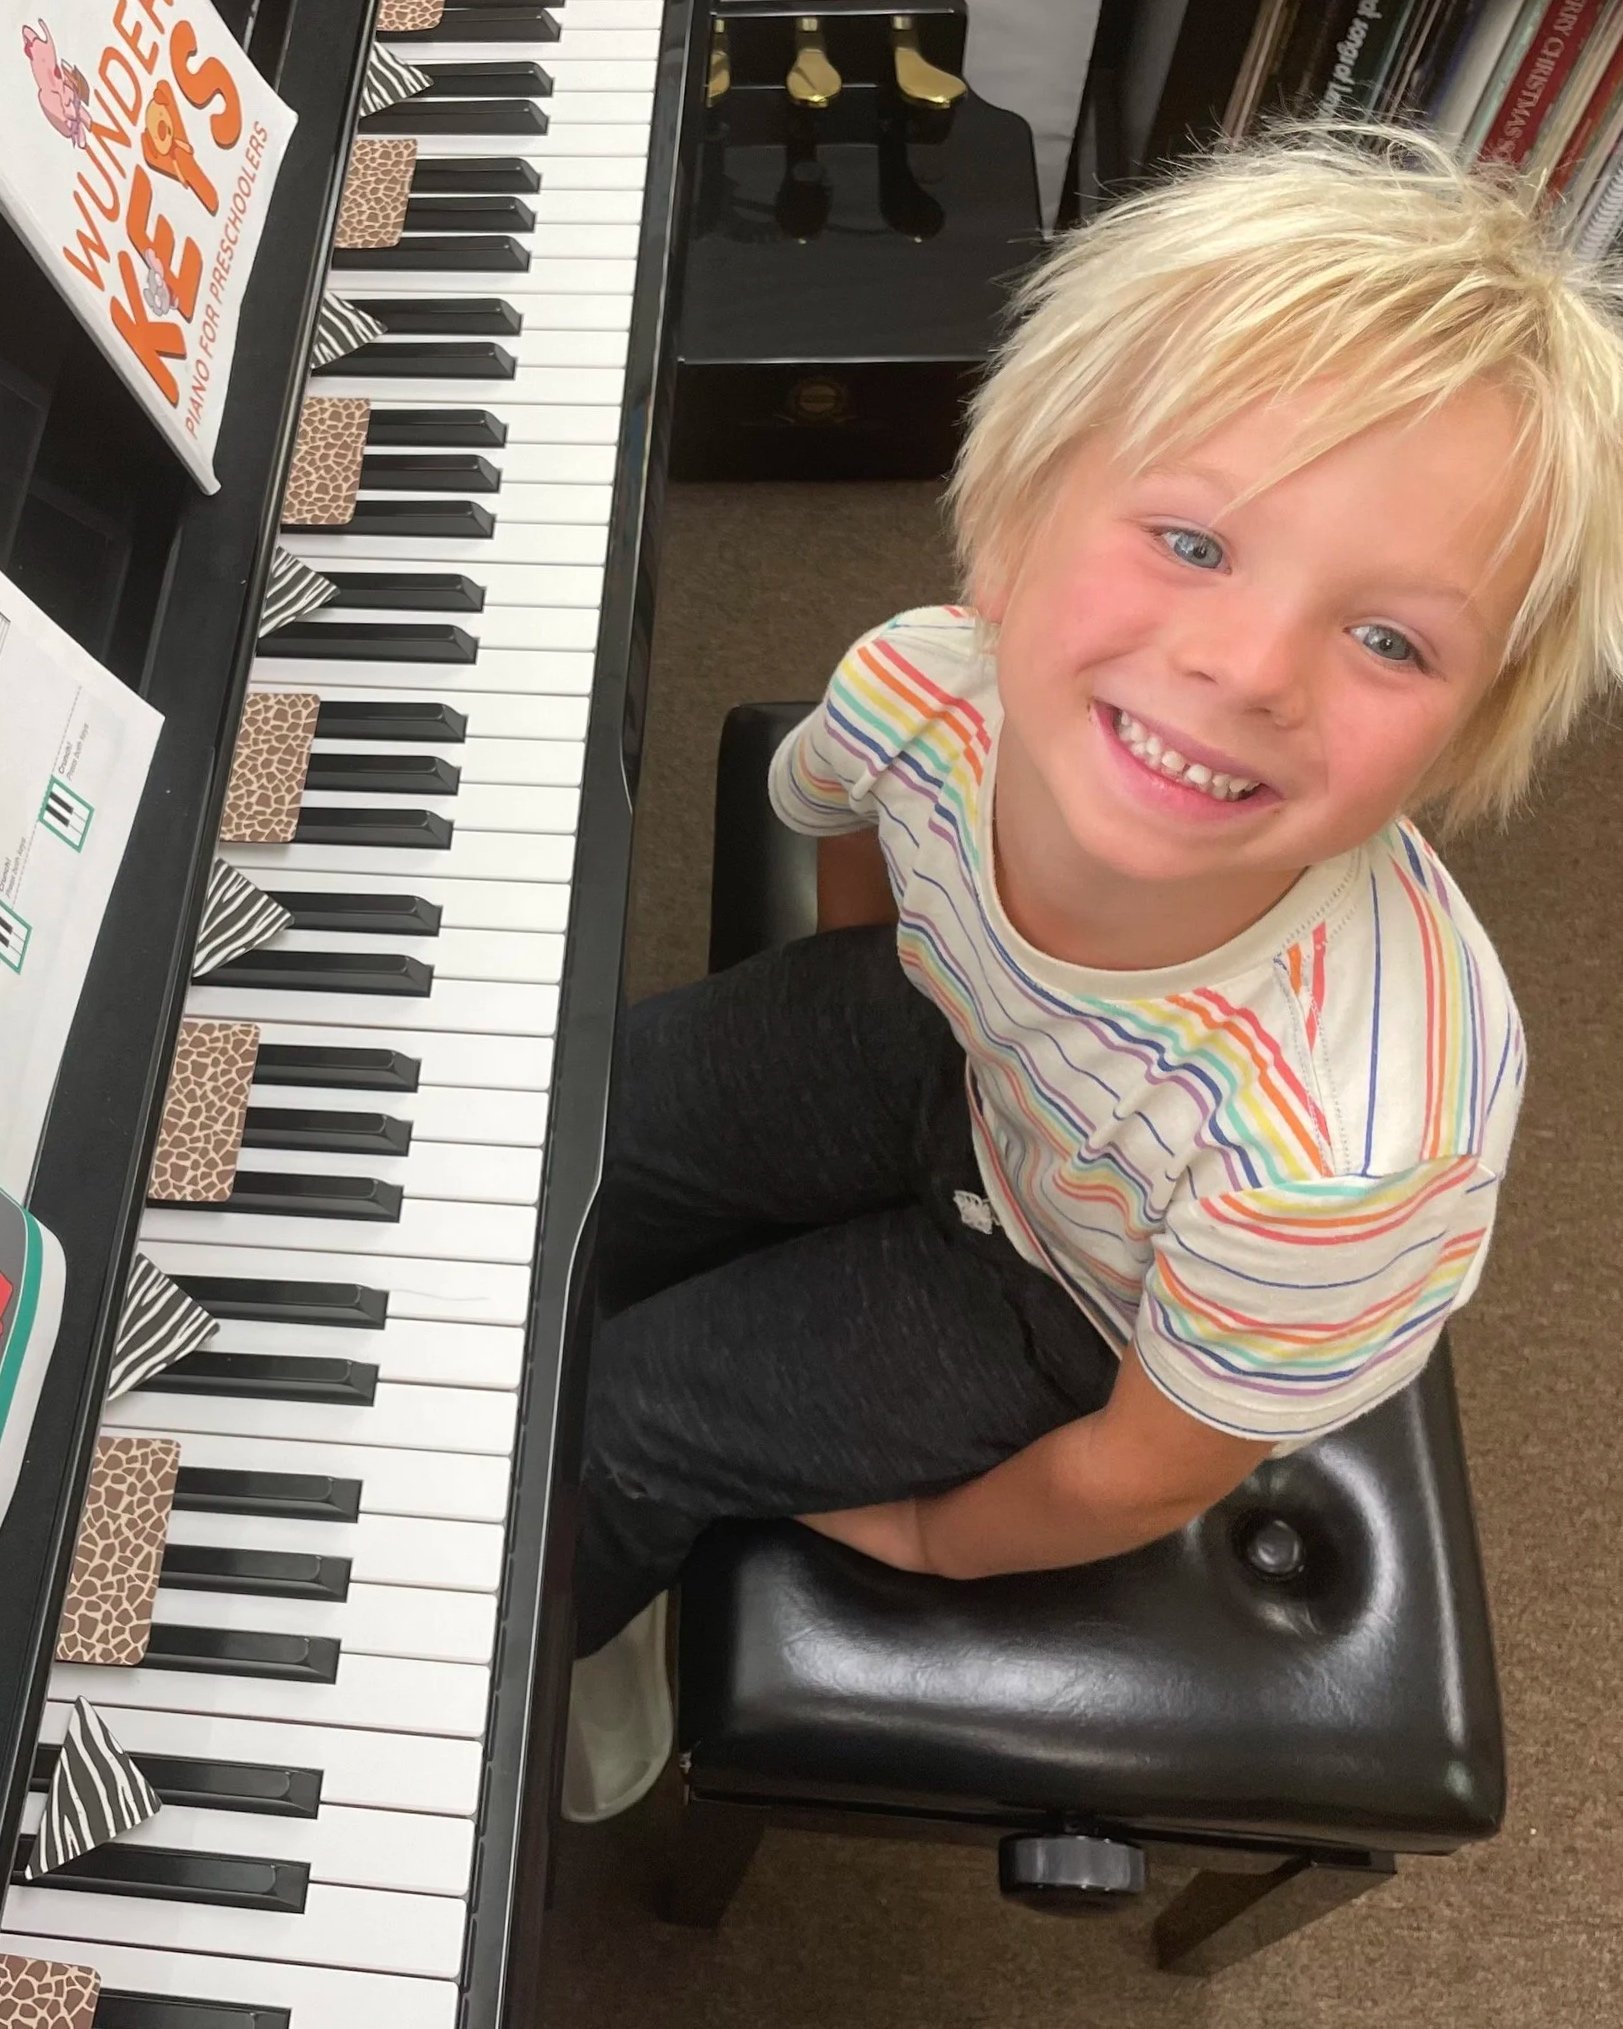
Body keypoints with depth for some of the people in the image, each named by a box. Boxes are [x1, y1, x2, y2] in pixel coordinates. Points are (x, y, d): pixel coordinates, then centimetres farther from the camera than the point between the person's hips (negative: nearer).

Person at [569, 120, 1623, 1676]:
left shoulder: (1347, 1148, -43)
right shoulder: (923, 692, -30)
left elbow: (1139, 1483, -21)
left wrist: (930, 1539, -3)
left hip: (1089, 1308, -3)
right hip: (958, 1047, 4)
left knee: (595, 1431, -5)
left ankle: (571, 1681, 35)